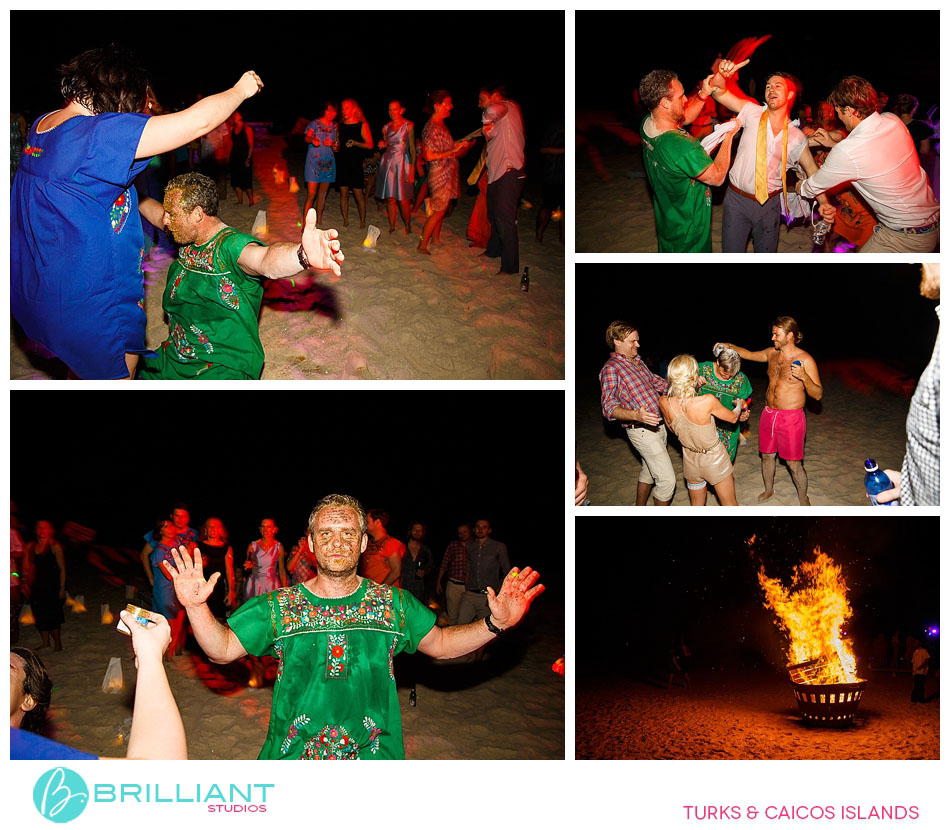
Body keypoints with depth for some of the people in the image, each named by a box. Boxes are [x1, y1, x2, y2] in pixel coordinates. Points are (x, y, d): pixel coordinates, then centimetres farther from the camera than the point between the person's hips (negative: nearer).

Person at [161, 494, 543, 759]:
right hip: (292, 757, 0)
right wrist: (196, 607, -19)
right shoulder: (278, 606, -1)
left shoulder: (393, 603, 2)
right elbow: (222, 649, -1)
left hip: (374, 758, 1)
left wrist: (495, 624, -3)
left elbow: (440, 644, 12)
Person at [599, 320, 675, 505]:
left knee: (648, 472, 23)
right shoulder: (611, 369, -15)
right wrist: (636, 415, -41)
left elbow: (656, 381, 25)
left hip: (657, 426, 9)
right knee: (667, 479, -11)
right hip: (642, 431, -9)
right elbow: (609, 407, -23)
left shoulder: (637, 361, 11)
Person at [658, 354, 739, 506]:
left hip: (690, 460, 4)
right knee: (730, 505, 17)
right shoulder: (707, 401, -31)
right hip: (714, 460, -4)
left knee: (697, 505, 25)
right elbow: (733, 418, -9)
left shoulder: (664, 403, -19)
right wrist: (739, 406, 14)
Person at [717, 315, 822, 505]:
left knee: (794, 464, 0)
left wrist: (804, 377, -31)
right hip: (769, 414, 6)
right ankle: (768, 490, 41)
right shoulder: (772, 353, 4)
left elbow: (817, 395, -13)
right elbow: (749, 355, 20)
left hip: (791, 417, -6)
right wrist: (730, 347, 2)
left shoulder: (805, 360, -14)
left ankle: (803, 500, 18)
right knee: (767, 455, 19)